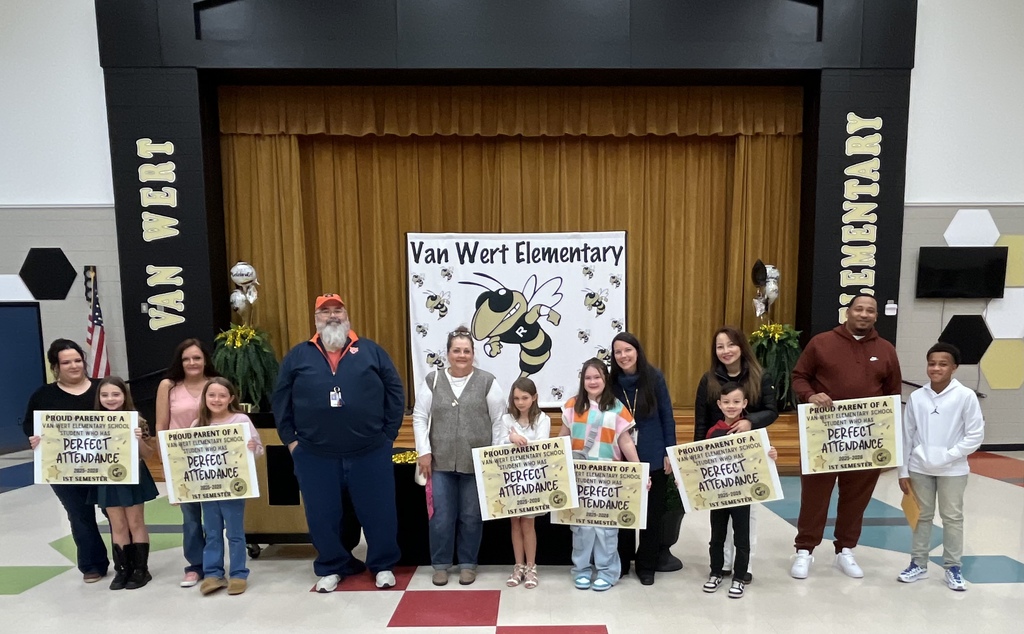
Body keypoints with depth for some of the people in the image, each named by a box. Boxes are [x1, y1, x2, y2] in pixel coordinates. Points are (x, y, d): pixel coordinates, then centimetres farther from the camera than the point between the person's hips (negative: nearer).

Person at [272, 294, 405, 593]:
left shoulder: (371, 351, 4)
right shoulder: (298, 356, 7)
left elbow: (395, 391, 3)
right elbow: (280, 399, 9)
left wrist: (388, 434, 0)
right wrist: (290, 440, 3)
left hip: (370, 452, -1)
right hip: (315, 456, 1)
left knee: (379, 512, 7)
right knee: (322, 516, 12)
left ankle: (383, 565, 28)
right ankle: (331, 568, 34)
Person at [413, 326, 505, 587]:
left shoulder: (487, 382, -1)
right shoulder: (432, 381, 3)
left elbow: (498, 421, 1)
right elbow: (420, 417, 4)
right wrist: (424, 451, -3)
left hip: (477, 462, -1)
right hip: (440, 461, 1)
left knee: (471, 516, 10)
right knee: (441, 516, 6)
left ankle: (468, 564, 28)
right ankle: (440, 564, 25)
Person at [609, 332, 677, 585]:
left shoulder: (655, 377, -8)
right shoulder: (612, 381, -4)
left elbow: (667, 416, -3)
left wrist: (669, 453, -5)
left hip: (654, 458, -1)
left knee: (652, 513, 11)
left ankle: (646, 566, 27)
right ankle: (620, 562, 29)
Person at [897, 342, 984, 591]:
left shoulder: (965, 396, -10)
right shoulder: (916, 397, -4)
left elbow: (975, 435, -7)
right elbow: (907, 436, 1)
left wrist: (948, 456, -15)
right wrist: (903, 471, 3)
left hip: (953, 470, -2)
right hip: (920, 469, 2)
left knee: (952, 517, 11)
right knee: (922, 516, 13)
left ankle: (953, 568, 26)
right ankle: (918, 564, 25)